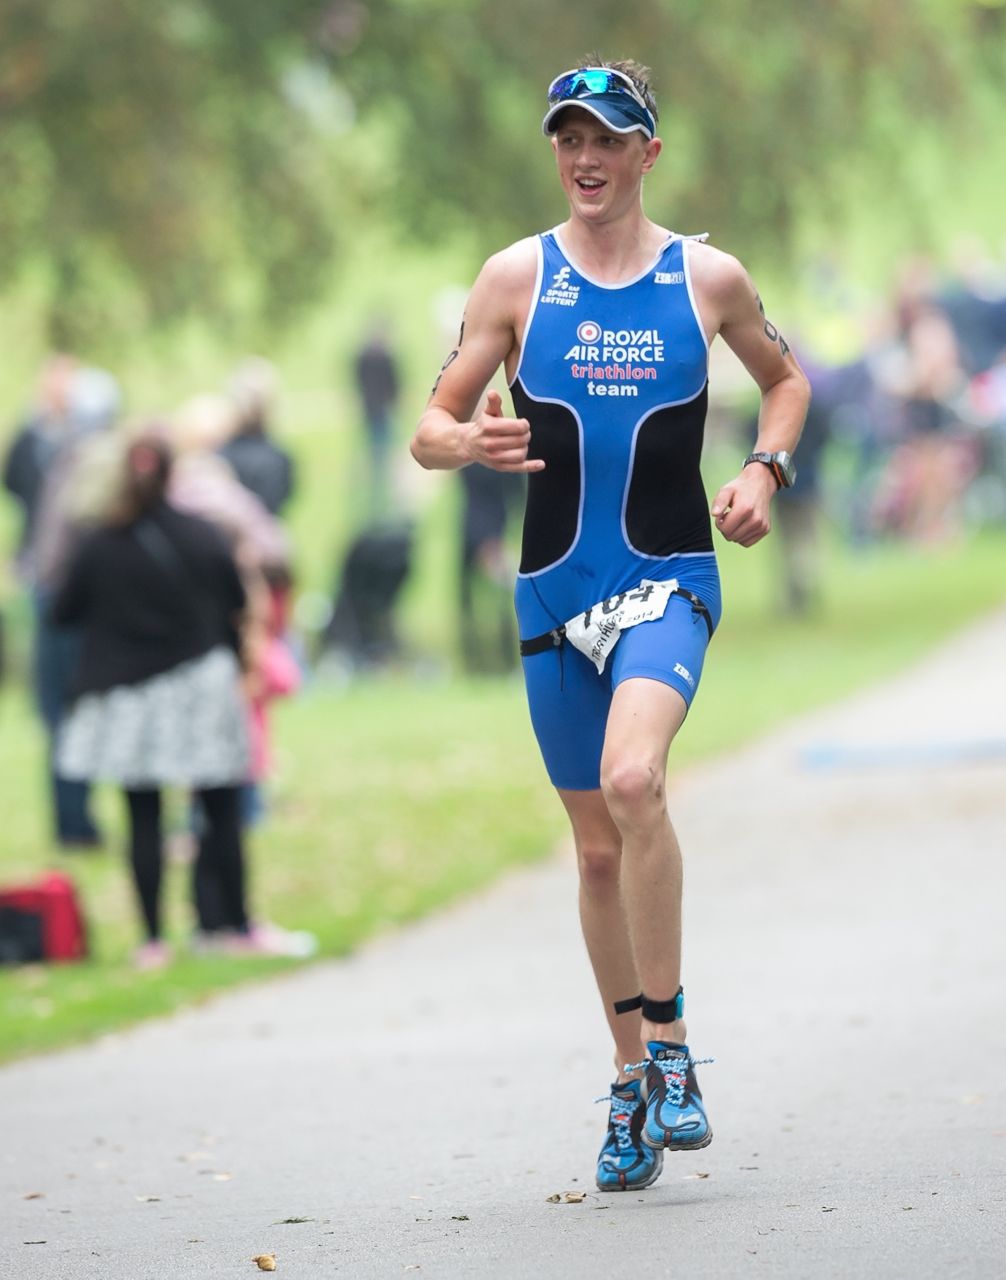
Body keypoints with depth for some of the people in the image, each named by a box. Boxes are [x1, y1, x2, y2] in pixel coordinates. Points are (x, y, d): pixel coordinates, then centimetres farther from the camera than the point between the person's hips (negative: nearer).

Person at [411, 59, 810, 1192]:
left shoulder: (709, 278, 2)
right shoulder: (517, 278, 3)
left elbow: (785, 378, 21)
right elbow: (430, 428, 3)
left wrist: (765, 471, 3)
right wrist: (464, 442, -20)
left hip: (670, 581, -2)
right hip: (556, 590, 2)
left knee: (631, 780, -28)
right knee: (598, 845, 7)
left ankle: (671, 1046, -18)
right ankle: (634, 1077, 22)